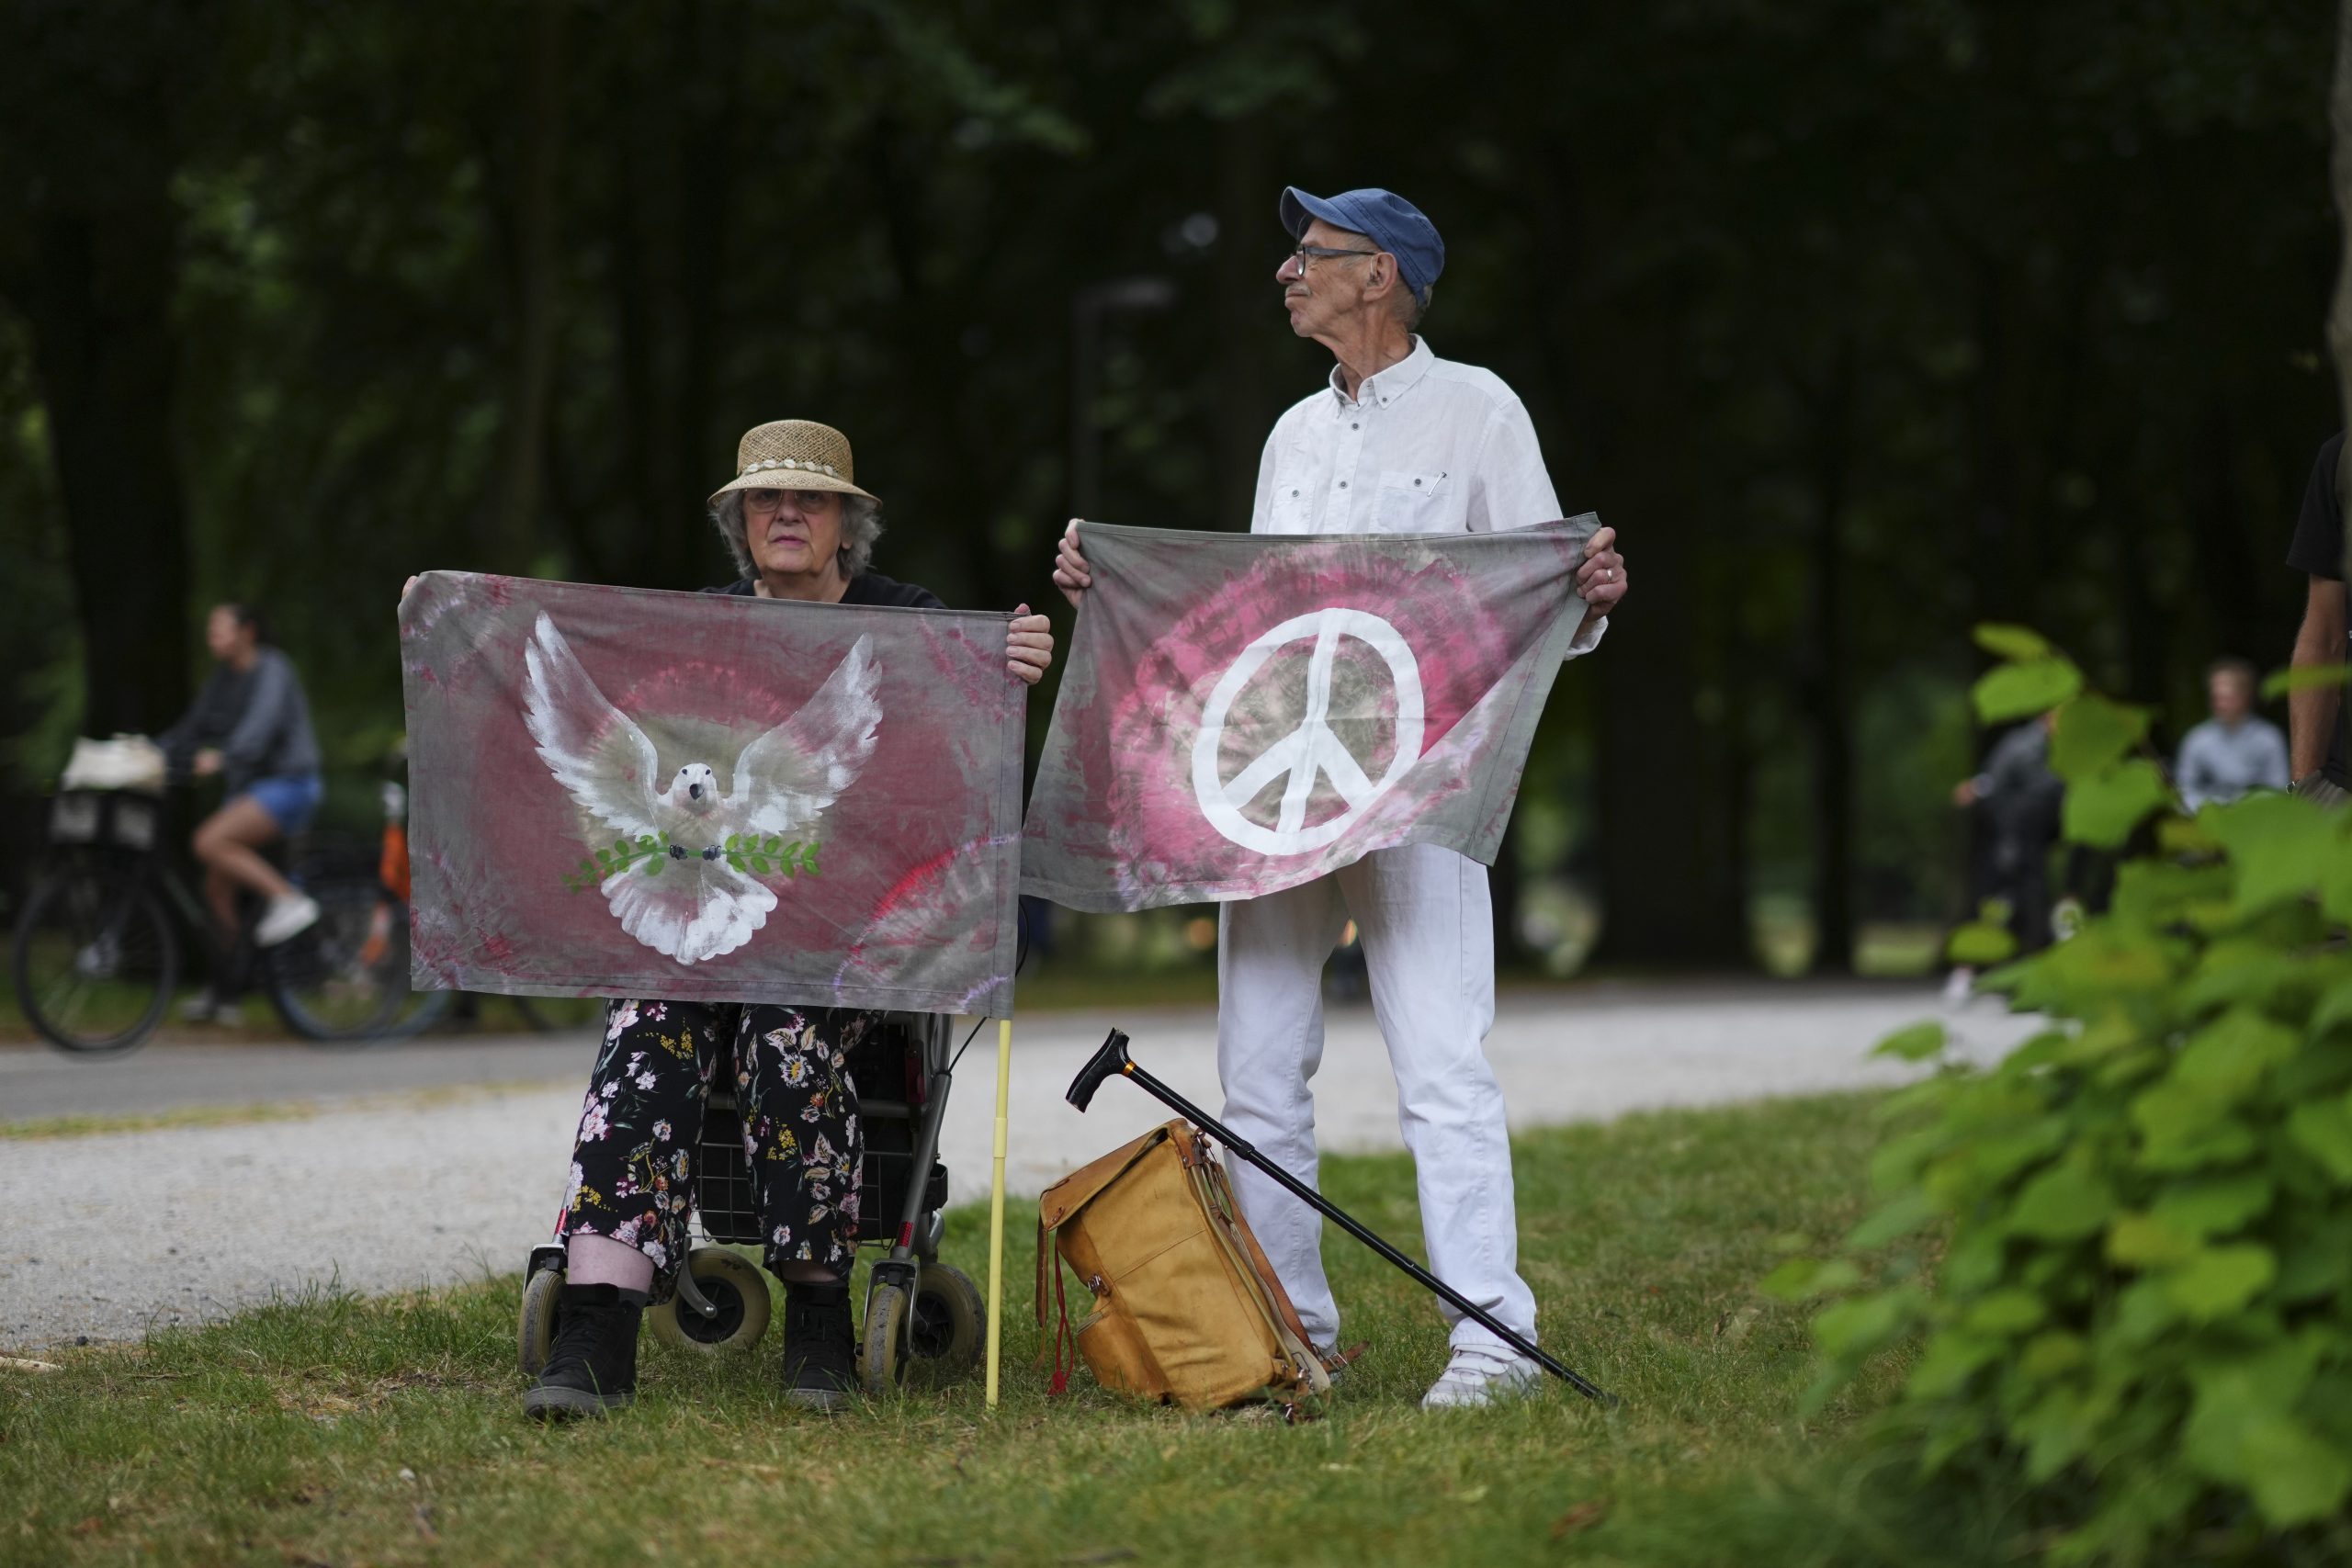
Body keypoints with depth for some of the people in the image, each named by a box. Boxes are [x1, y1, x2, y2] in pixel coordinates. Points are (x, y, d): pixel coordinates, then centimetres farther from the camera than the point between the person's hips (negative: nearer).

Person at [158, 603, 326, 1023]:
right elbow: (194, 728, 15)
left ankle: (289, 899, -19)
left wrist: (223, 757, -43)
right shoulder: (224, 677, 13)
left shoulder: (271, 669, -12)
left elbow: (263, 721, -29)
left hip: (286, 784, -9)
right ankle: (222, 992, 11)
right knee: (217, 889, 4)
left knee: (211, 841, -28)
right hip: (246, 788, 9)